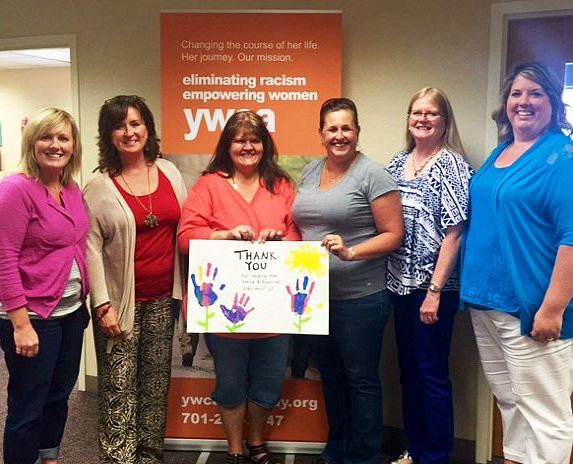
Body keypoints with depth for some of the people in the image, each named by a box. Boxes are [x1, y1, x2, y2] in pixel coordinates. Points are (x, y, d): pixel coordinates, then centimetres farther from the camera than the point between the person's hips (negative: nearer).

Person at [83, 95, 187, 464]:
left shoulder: (169, 172, 5)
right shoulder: (99, 187, -5)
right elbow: (91, 247, -7)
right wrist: (103, 303, -13)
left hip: (164, 297, 4)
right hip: (121, 299, -3)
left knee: (156, 381, 14)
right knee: (119, 388, 1)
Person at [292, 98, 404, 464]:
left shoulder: (373, 175, -10)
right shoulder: (310, 172, 10)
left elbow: (393, 235, -12)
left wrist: (350, 251, -24)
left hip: (360, 297, -6)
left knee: (361, 379, 7)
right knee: (330, 375, 19)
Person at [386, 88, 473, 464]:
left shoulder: (451, 164, -9)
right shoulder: (398, 162, 10)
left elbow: (453, 233, -14)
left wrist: (435, 291, -18)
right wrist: (387, 278, 7)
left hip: (433, 287, -6)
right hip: (400, 284, 7)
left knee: (432, 375, 3)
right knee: (409, 370, 16)